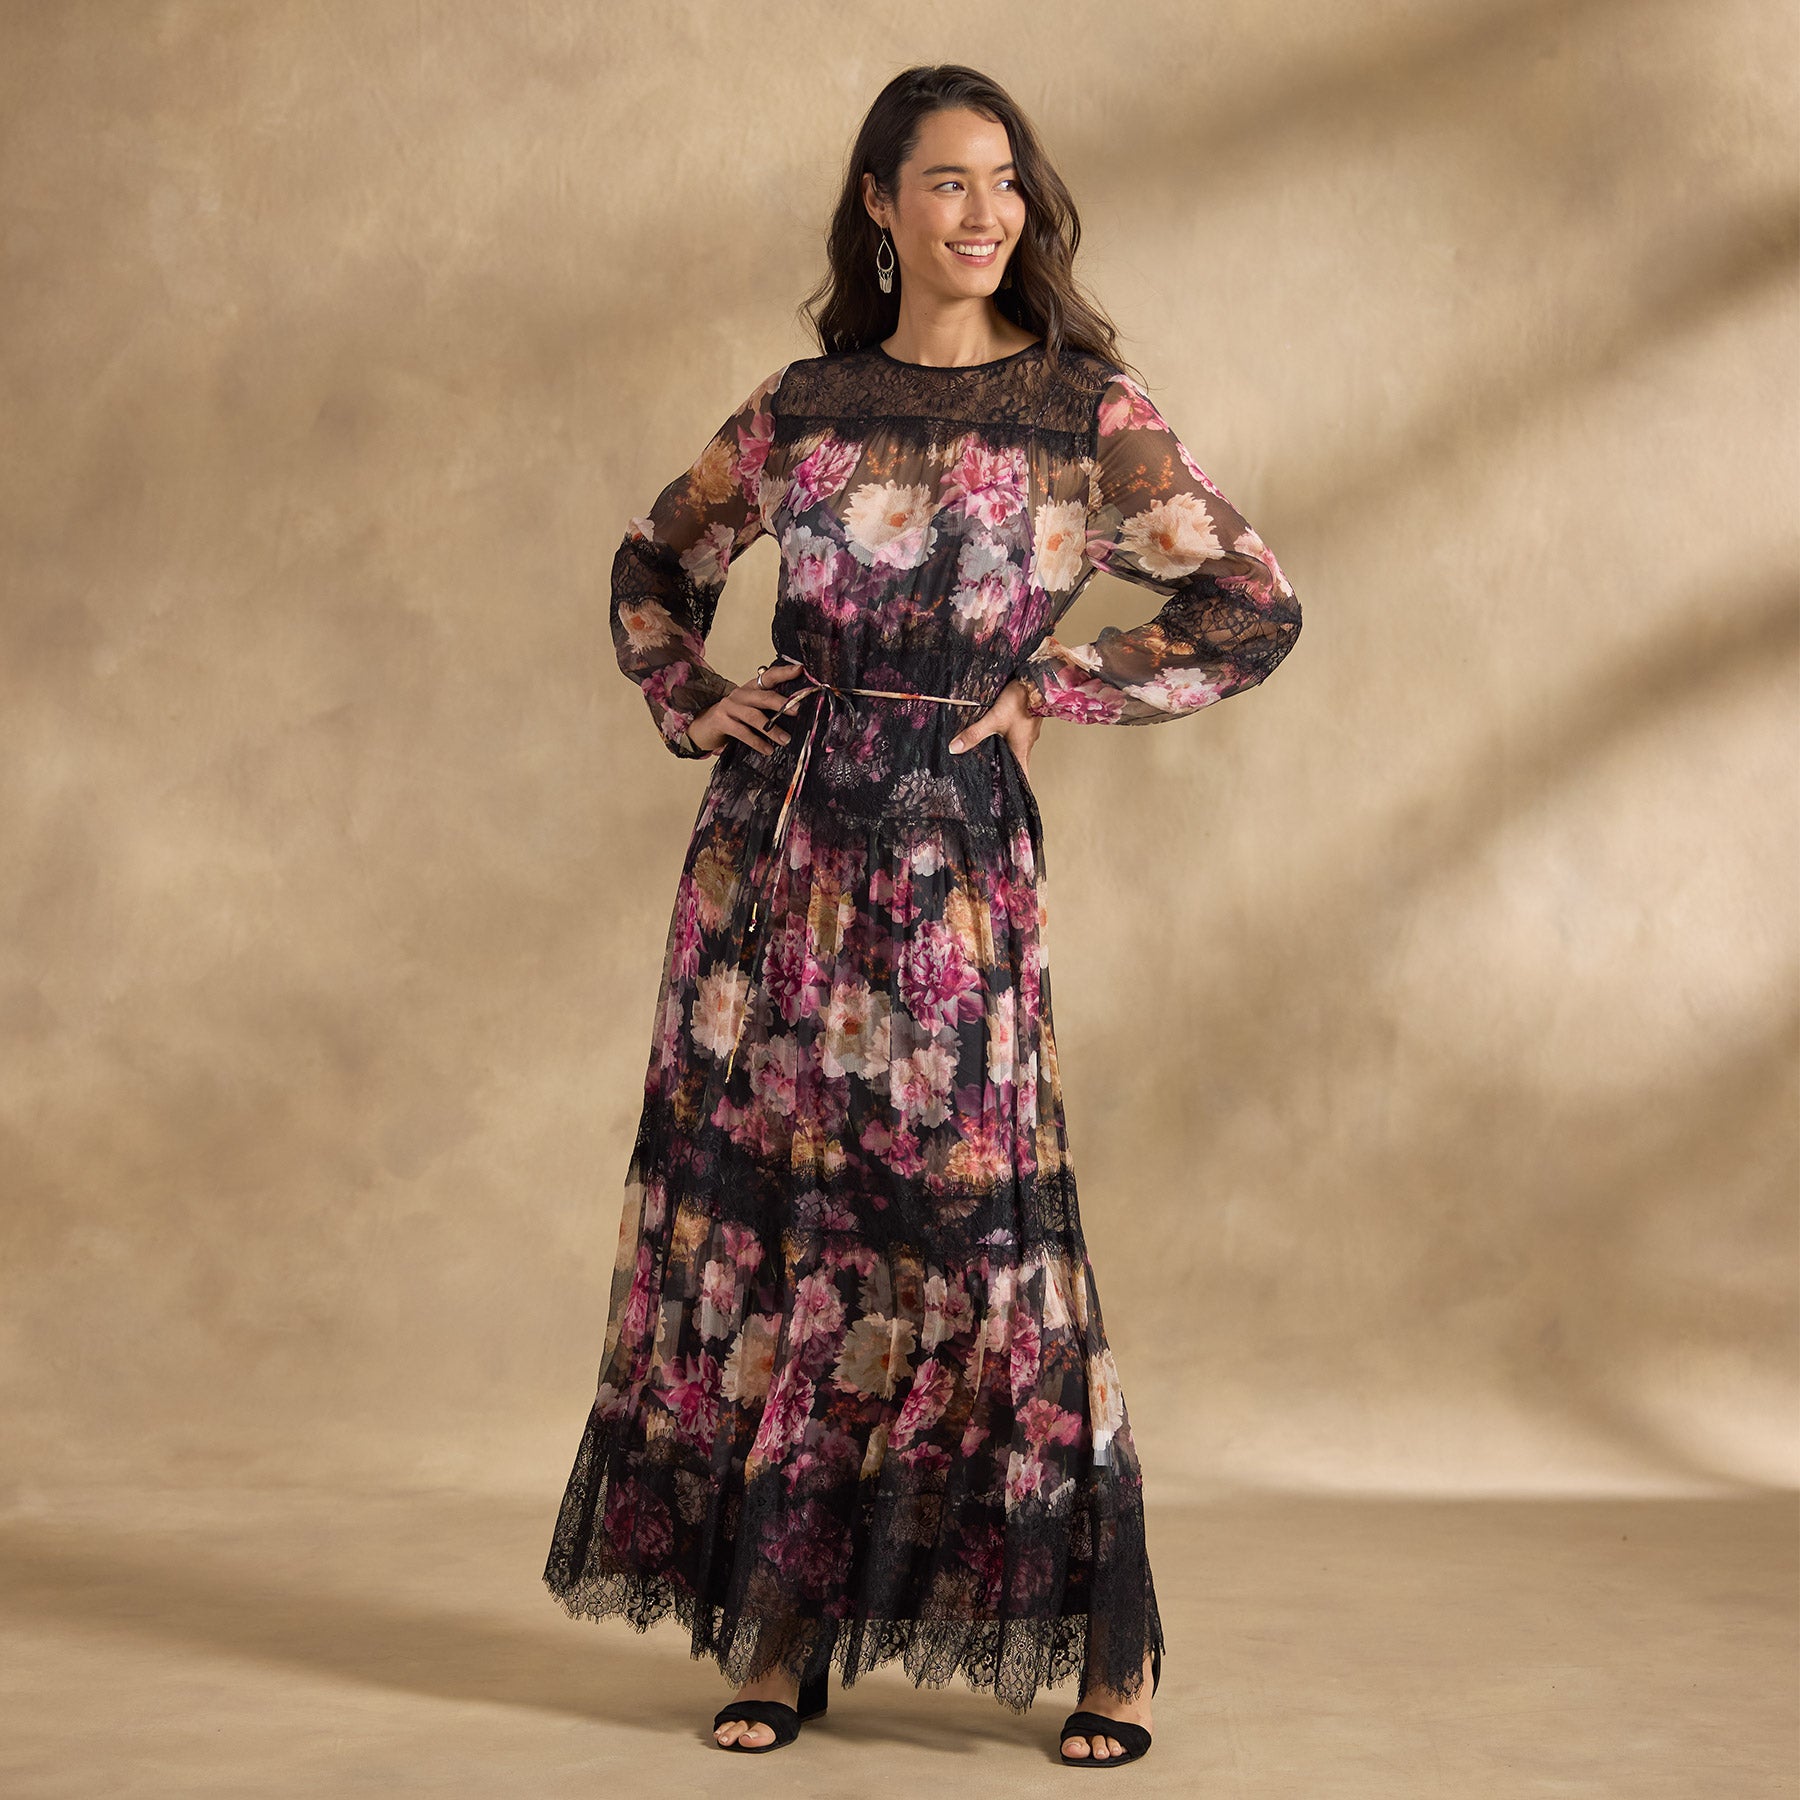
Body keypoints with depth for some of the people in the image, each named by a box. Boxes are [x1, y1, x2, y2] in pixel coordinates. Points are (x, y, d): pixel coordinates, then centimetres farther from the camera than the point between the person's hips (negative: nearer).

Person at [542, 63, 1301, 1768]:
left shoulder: (1089, 407, -1)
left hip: (950, 856, -3)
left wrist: (1049, 687, -3)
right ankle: (776, 1626, 16)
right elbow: (656, 562, 24)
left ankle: (1104, 1647, 8)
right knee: (765, 1217, 5)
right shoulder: (802, 406, 8)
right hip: (775, 843, 4)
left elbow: (1252, 608, -3)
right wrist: (693, 710, 8)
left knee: (974, 1226, -5)